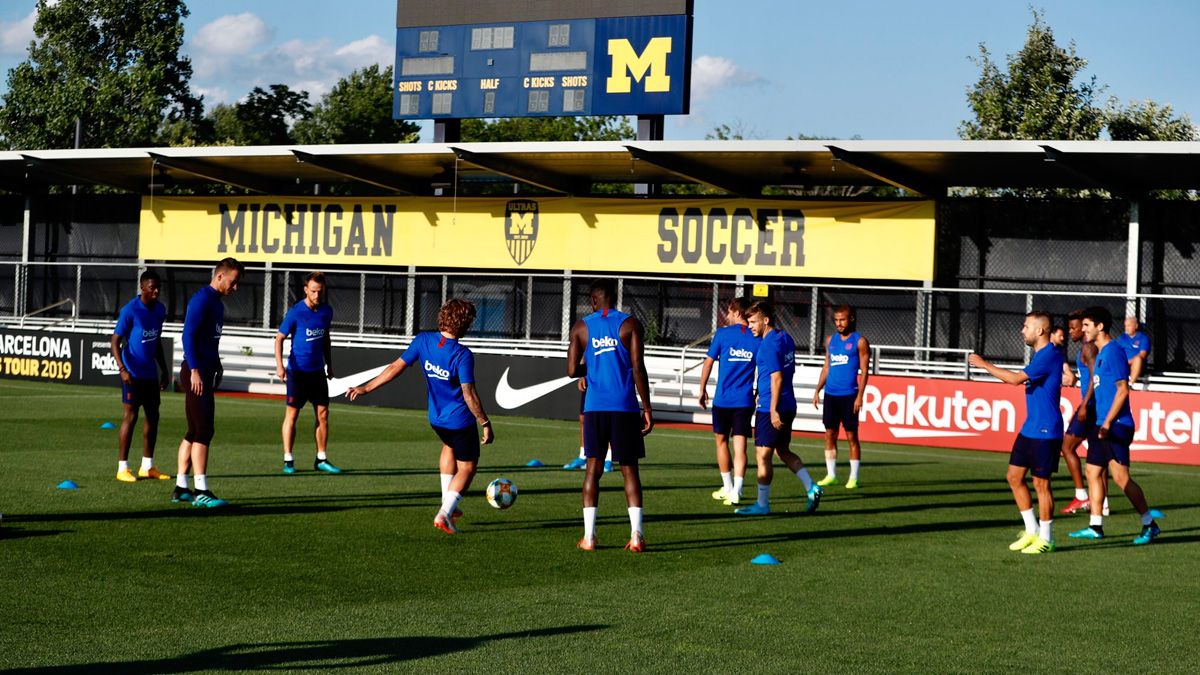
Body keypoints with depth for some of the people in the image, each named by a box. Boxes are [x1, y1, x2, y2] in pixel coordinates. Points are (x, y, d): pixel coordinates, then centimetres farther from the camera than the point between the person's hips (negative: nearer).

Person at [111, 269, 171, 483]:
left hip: (150, 373, 7)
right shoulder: (130, 311, -13)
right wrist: (122, 369, -24)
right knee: (131, 416, -7)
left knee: (153, 416, 8)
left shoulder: (160, 310, 9)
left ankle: (147, 466, 17)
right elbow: (116, 341, -13)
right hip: (133, 373, -7)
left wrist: (164, 370, 19)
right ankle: (122, 468, -2)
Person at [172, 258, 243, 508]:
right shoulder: (202, 299, -12)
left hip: (205, 372, 10)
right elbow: (188, 335, -18)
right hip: (196, 372, -10)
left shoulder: (216, 303, 18)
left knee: (195, 432, 12)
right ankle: (201, 492, -10)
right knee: (203, 431, -10)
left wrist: (216, 368, 20)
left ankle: (181, 488, 17)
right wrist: (194, 370, -22)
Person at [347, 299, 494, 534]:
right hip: (461, 420, -6)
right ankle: (444, 514, -4)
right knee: (467, 468, 9)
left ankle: (448, 504, 33)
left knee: (449, 447, 35)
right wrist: (485, 424, -17)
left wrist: (366, 388, 0)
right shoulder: (463, 355, -24)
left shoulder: (423, 340, -9)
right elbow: (469, 394, -26)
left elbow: (396, 367, -7)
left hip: (436, 418, 6)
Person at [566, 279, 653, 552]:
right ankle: (636, 536, -3)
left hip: (595, 407, 1)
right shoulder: (630, 324, 0)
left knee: (593, 468, 8)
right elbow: (638, 369, -6)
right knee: (629, 469, 5)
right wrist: (647, 409, -2)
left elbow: (572, 370, 1)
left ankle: (589, 536, 3)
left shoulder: (581, 327, 5)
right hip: (625, 407, -1)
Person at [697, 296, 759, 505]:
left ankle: (728, 488, 21)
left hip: (723, 399, -1)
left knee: (721, 441, 15)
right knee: (740, 446, 0)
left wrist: (702, 390, 10)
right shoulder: (757, 338, 1)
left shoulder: (722, 333, -4)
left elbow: (708, 363, -1)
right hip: (745, 400, 1)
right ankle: (735, 492, -10)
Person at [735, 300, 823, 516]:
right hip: (788, 405, 10)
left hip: (771, 408, -10)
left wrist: (773, 410, -21)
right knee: (783, 451, 20)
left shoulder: (769, 344, -17)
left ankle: (762, 504, 5)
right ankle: (811, 488, 12)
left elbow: (777, 378, -21)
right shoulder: (786, 338, 11)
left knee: (763, 455, -1)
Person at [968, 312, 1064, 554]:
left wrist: (983, 364, -18)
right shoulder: (1040, 354, 13)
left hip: (1045, 432, -10)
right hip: (1030, 429, 10)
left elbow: (1016, 379, -25)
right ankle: (1032, 531, 20)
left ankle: (1045, 539, 8)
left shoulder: (1050, 355, -18)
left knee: (1041, 482, -2)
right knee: (1014, 476, 10)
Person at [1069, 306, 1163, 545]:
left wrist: (1107, 423, -19)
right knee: (1093, 472, 10)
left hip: (1116, 425, -10)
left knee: (1120, 476, -10)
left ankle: (1150, 524, -4)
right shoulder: (1100, 353, 15)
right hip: (1102, 424, 10)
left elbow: (1123, 390, -18)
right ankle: (1095, 526, 15)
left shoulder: (1114, 351, -13)